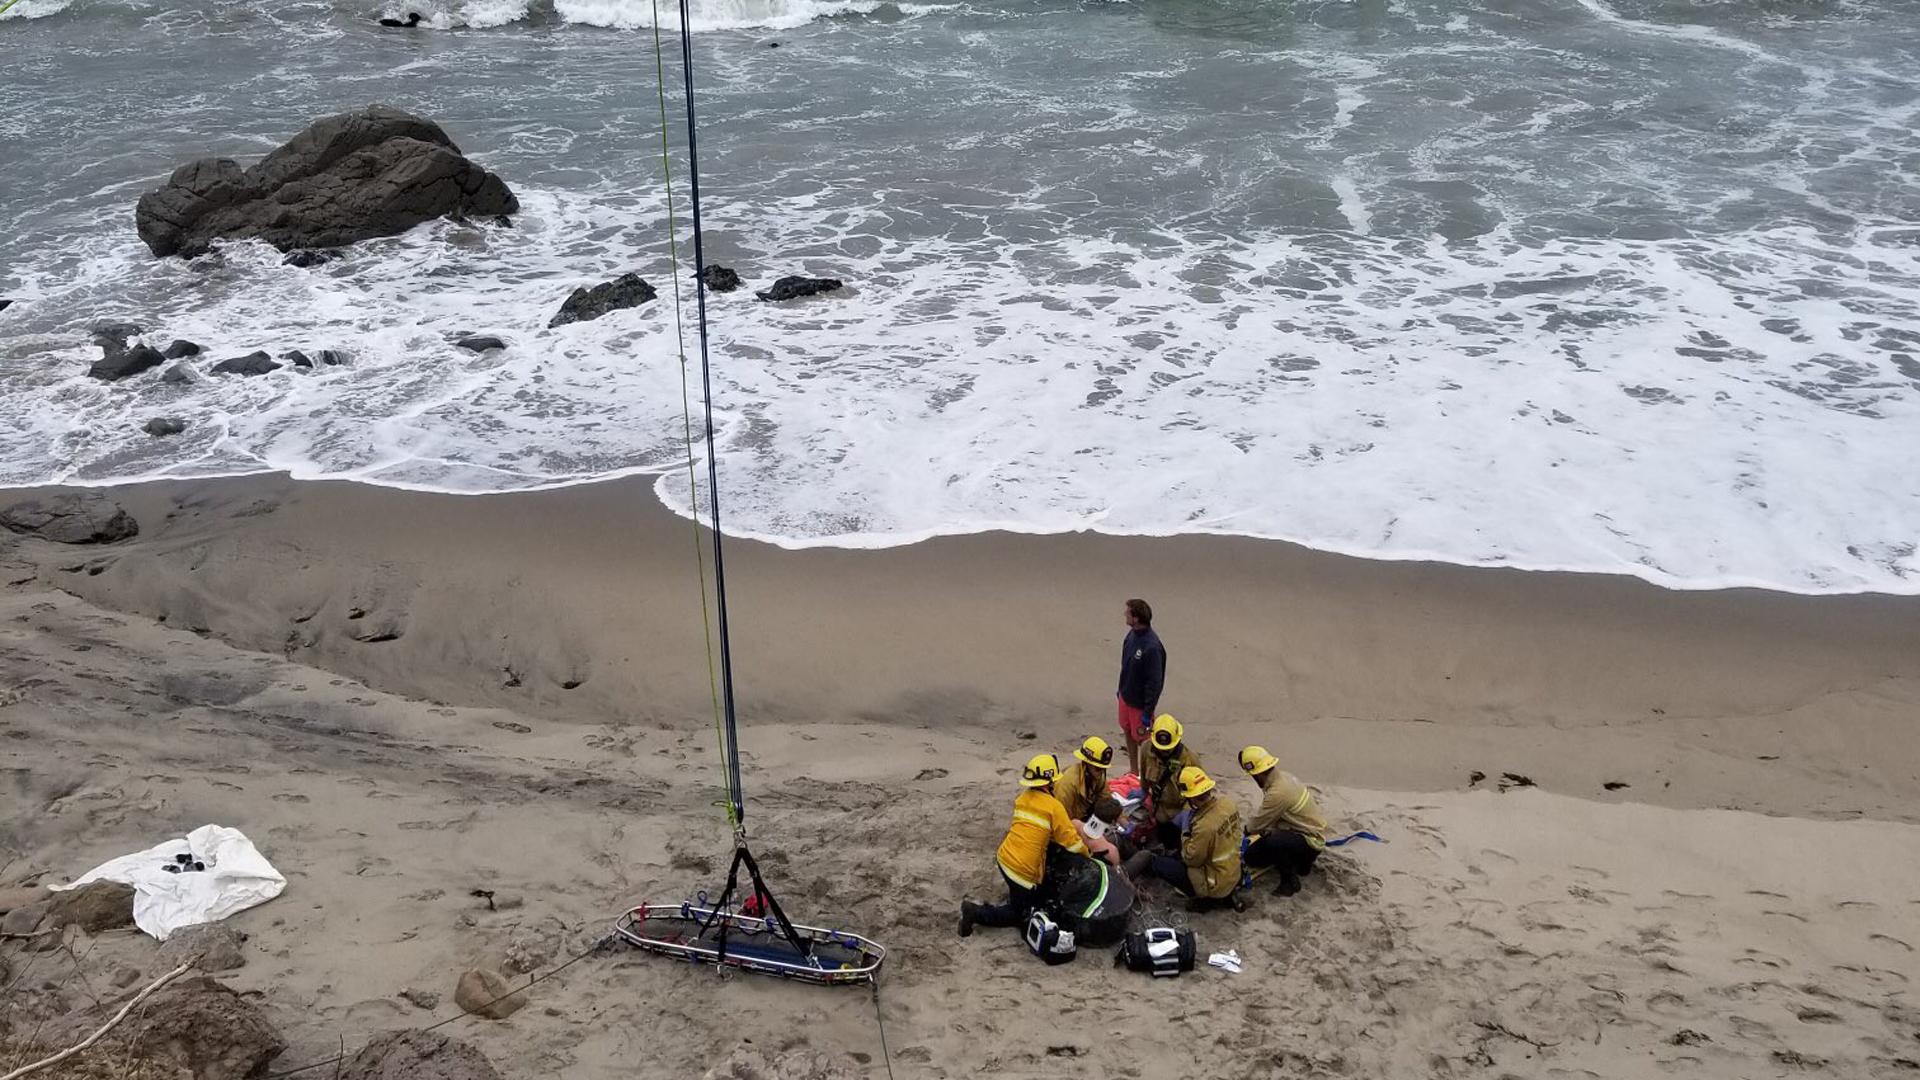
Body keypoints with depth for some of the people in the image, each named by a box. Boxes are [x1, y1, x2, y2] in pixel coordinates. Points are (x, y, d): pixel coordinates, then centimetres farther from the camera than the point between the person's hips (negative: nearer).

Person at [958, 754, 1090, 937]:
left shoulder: (1022, 798, 6)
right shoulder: (1054, 806, -15)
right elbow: (1071, 840, -9)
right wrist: (1087, 854, 10)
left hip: (1004, 858, 8)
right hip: (1023, 870, -8)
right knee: (1019, 915, 9)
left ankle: (1014, 893, 28)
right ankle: (976, 913, -3)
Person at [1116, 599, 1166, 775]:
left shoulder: (1152, 647, -32)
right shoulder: (1133, 634, -5)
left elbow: (1155, 682, -26)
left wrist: (1148, 712, -21)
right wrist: (1121, 689, 19)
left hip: (1140, 702, -8)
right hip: (1126, 695, 8)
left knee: (1142, 738, 8)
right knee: (1128, 732, 22)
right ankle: (1133, 771, 41)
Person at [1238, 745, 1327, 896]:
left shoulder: (1278, 793, -31)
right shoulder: (1282, 775, -3)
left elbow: (1259, 823, -17)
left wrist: (1248, 830, 3)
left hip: (1311, 842, -9)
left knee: (1273, 842, -36)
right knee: (1252, 856, 5)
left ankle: (1290, 881, -11)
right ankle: (1301, 861, 19)